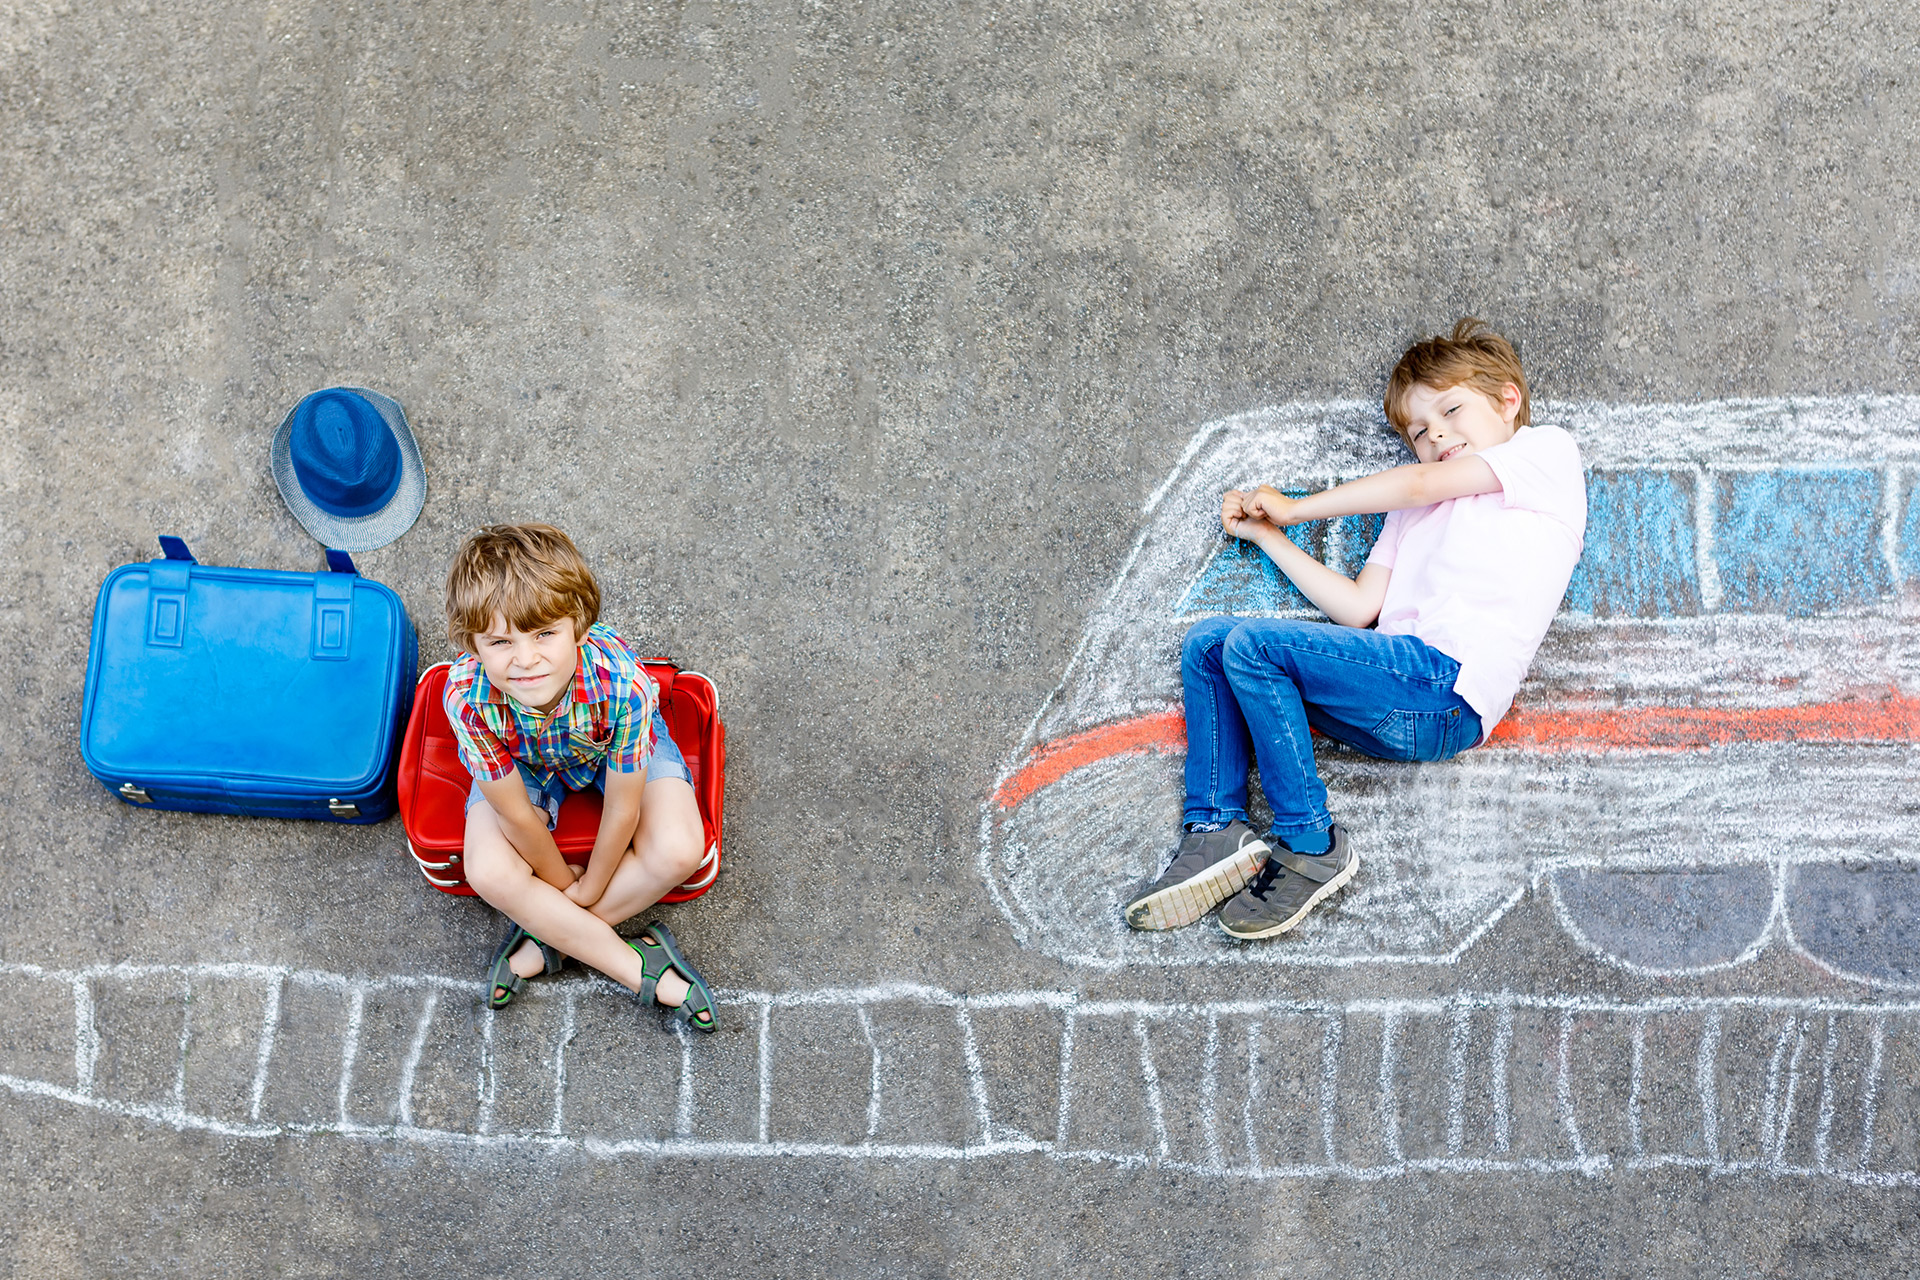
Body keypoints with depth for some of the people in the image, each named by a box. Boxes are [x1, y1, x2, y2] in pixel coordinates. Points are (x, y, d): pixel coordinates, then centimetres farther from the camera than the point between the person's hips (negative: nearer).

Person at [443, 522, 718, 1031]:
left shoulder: (620, 682, -43)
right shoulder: (468, 697, -39)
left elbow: (622, 809, -26)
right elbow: (517, 815, -22)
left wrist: (590, 888, -13)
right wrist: (562, 882, -9)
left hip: (616, 749, -1)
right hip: (522, 759, 1)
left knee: (678, 851, -23)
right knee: (489, 872, -22)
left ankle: (547, 937, -8)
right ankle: (641, 968, -11)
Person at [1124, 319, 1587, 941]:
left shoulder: (1547, 450, 10)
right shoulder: (1416, 511, 30)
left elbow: (1418, 483, 0)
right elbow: (1359, 608, 18)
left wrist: (1293, 508, 10)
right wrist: (1266, 534, 18)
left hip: (1446, 685, -8)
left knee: (1252, 645, -21)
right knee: (1206, 644, 4)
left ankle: (1312, 847, -13)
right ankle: (1216, 832, -9)